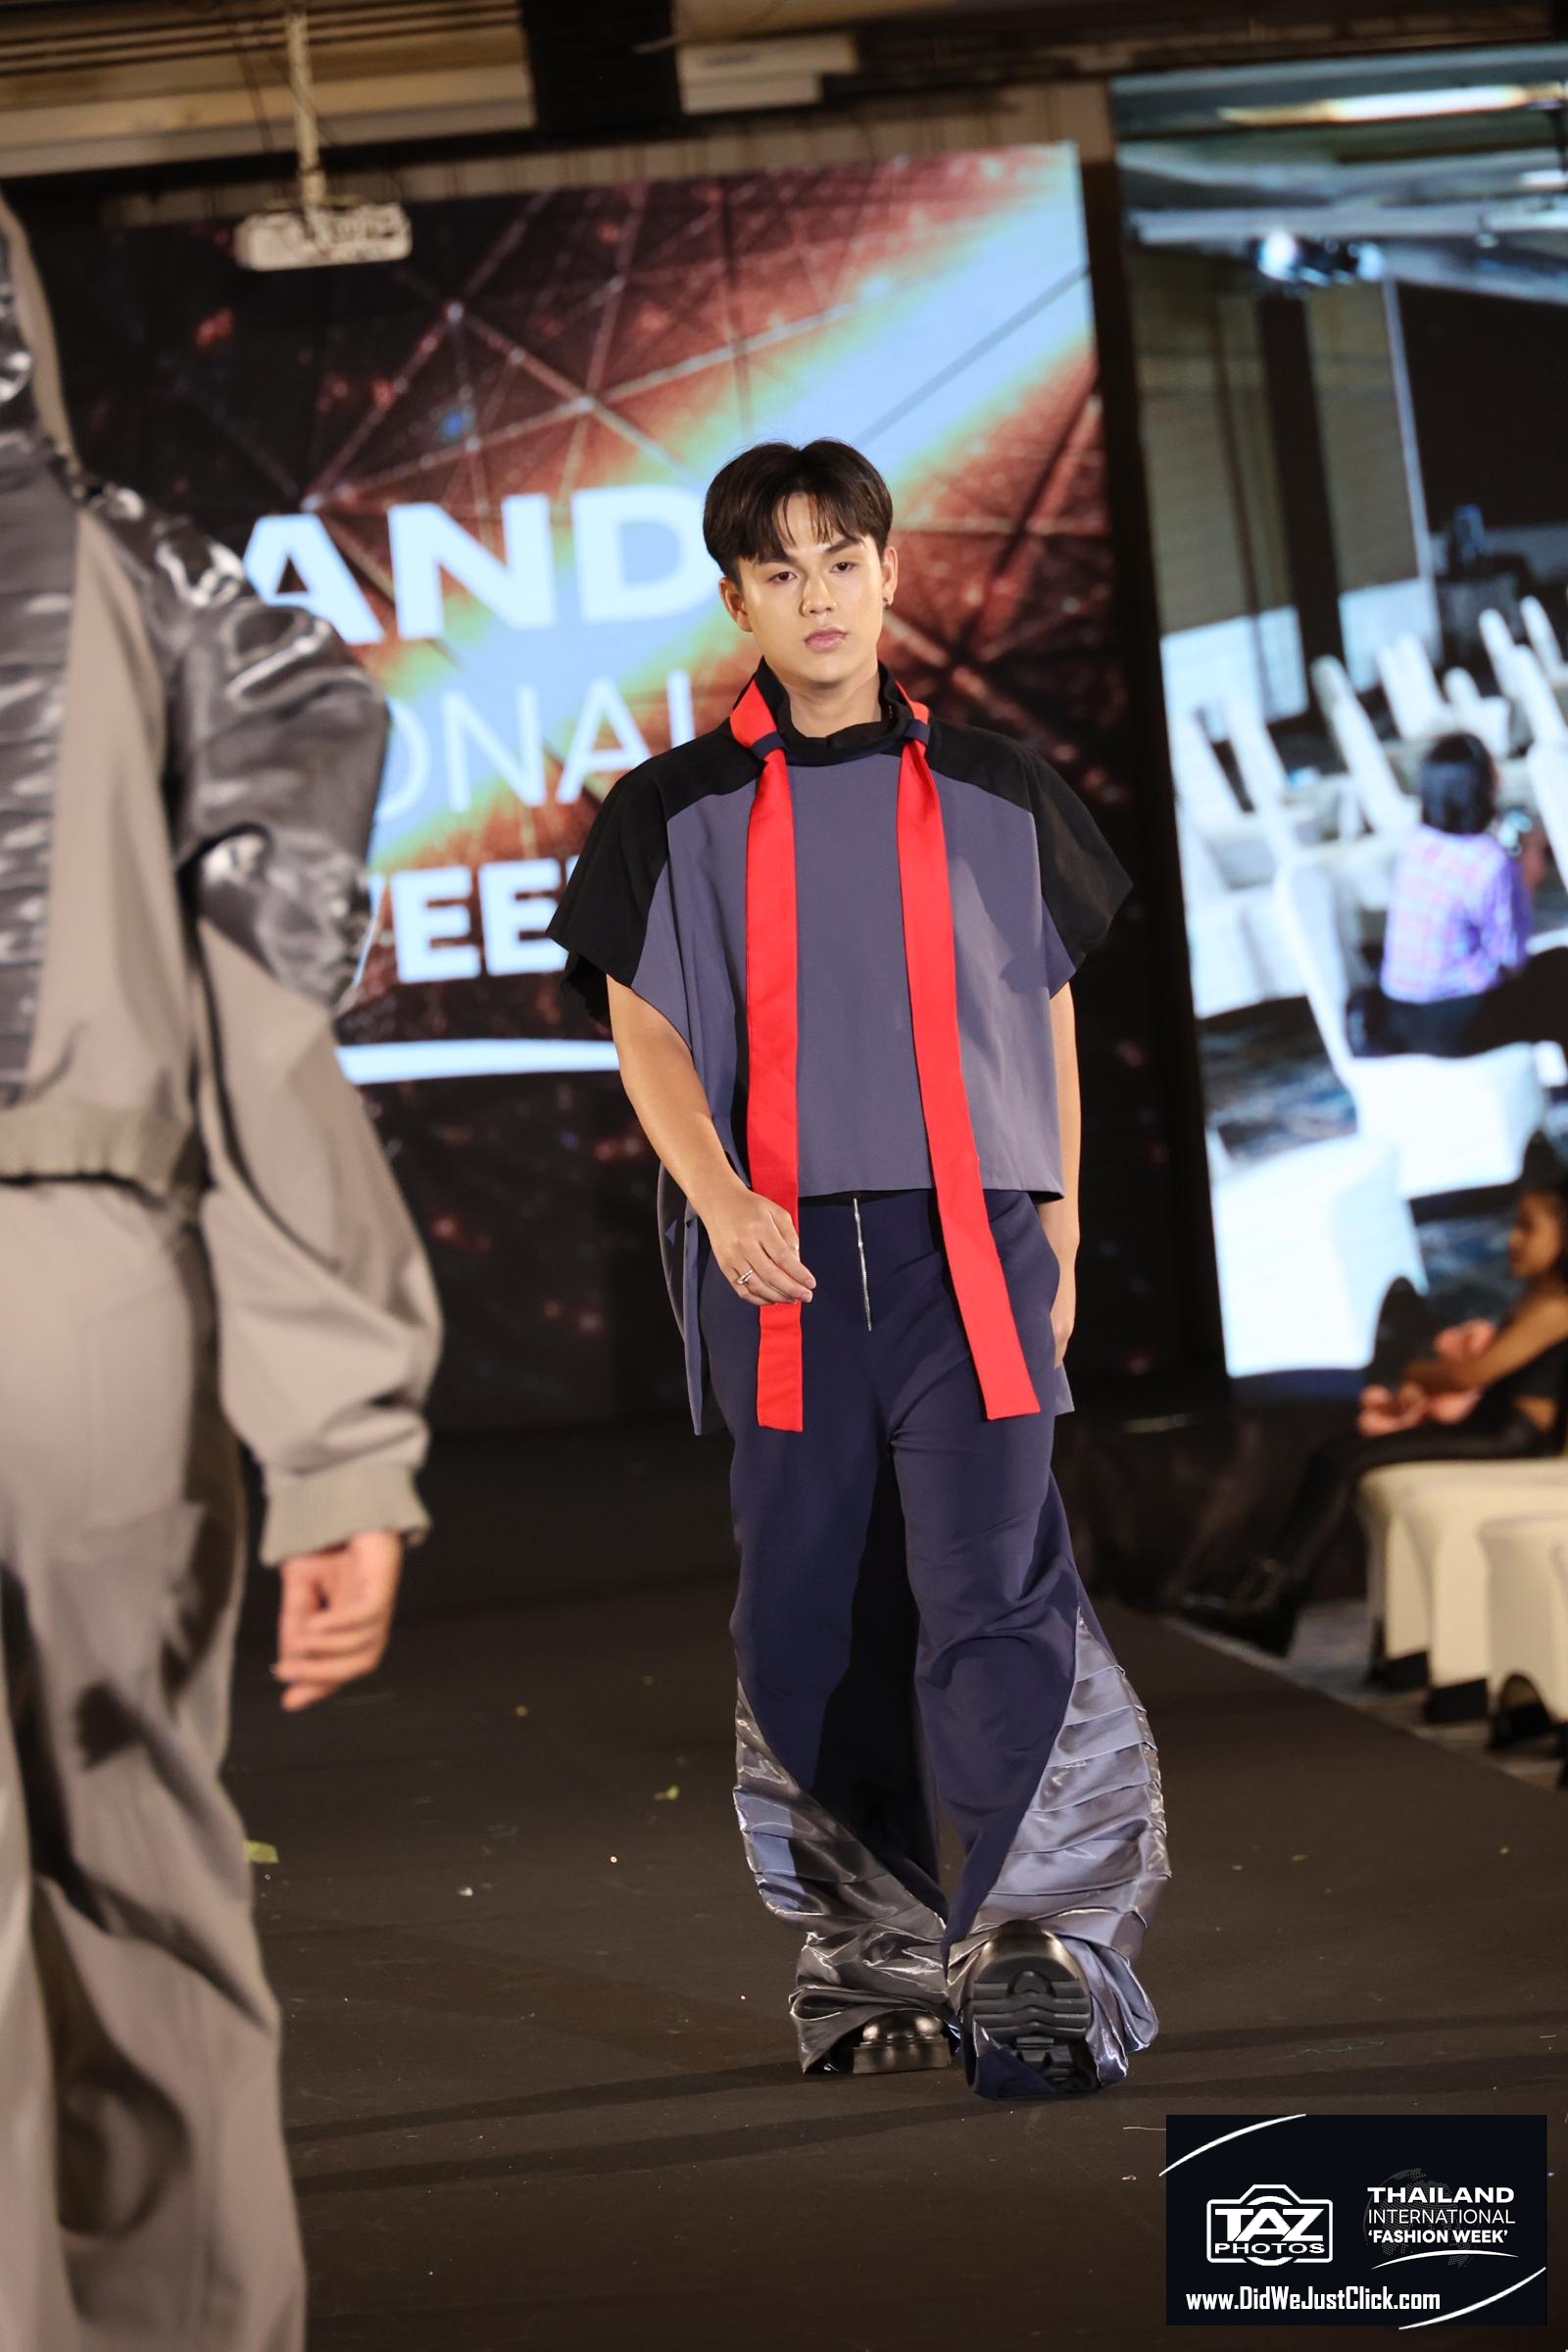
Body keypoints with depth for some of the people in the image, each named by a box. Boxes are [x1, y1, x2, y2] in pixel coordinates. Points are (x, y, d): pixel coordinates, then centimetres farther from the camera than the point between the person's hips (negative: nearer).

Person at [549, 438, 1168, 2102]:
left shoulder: (993, 795, 12)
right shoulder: (675, 813, 9)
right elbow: (645, 1031, 2)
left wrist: (1058, 1234, 12)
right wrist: (717, 1195, -15)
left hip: (970, 1250, -1)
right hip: (780, 1266, 1)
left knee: (997, 1595, -14)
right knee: (808, 1624, 4)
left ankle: (1048, 1973, -18)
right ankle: (869, 1962, 16)